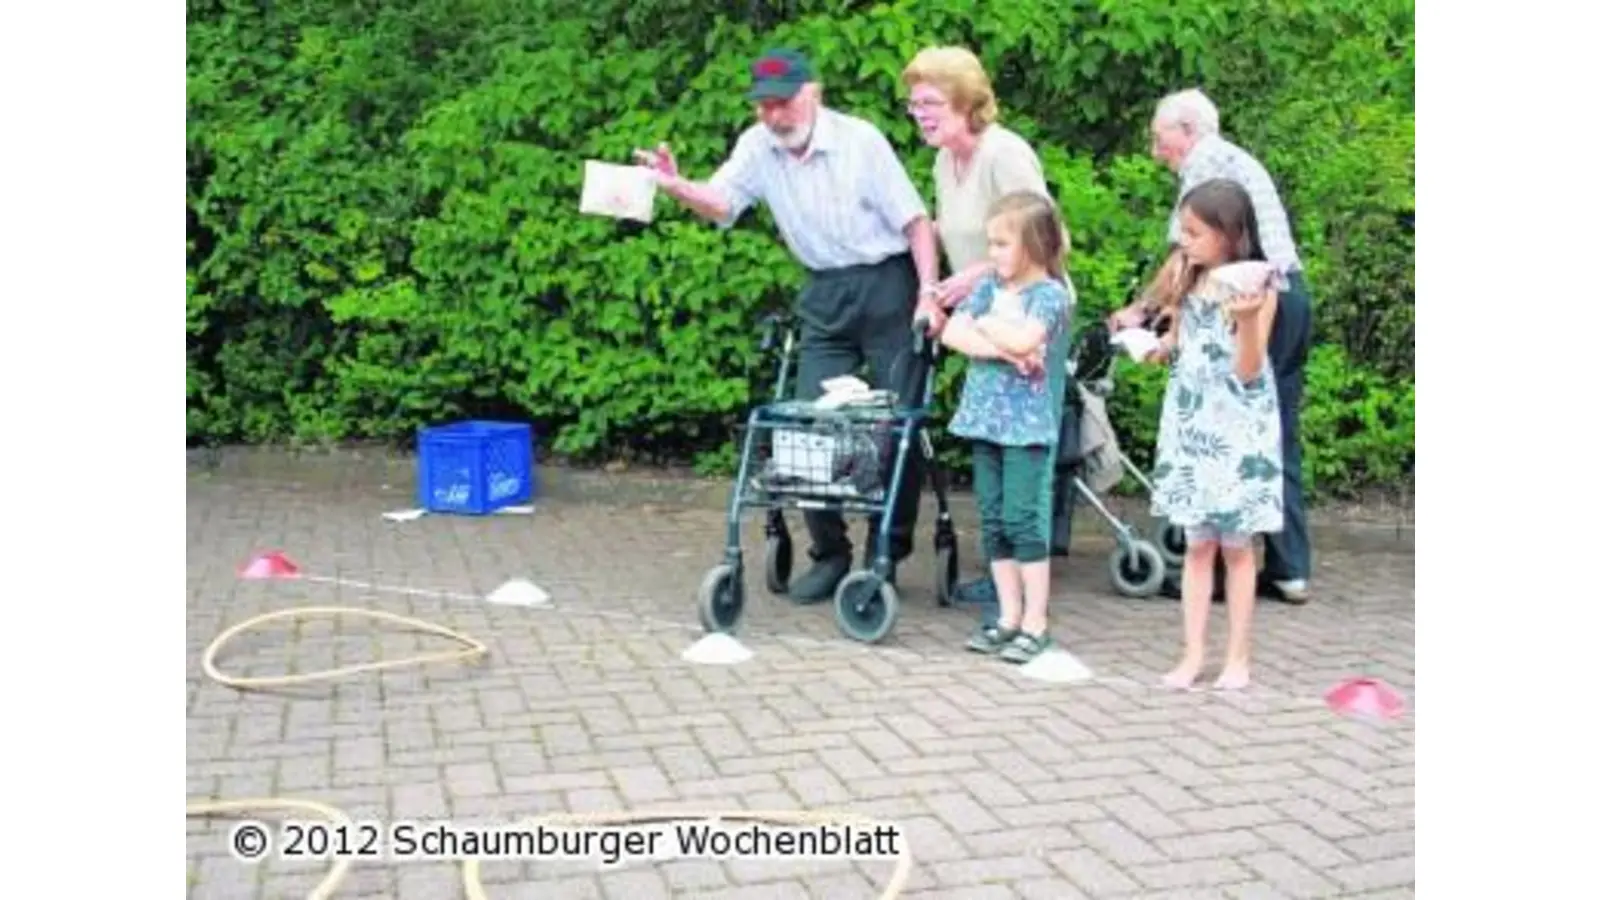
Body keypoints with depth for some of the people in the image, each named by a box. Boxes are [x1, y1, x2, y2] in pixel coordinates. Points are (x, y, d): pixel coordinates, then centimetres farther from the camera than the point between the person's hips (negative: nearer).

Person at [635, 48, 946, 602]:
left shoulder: (860, 140, -11)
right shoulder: (757, 146, 1)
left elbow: (915, 220, -8)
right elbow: (721, 203, -10)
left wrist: (928, 293, -18)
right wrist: (678, 188, -32)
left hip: (887, 285, -4)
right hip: (825, 294, 5)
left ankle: (887, 556, 11)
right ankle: (828, 553, 12)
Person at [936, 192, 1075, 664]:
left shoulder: (1051, 293, -7)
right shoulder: (989, 286, 11)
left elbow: (1024, 339, -24)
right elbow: (951, 333, 0)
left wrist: (984, 324, -6)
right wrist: (1002, 348, -13)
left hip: (1029, 425, -6)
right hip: (986, 418, 6)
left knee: (1024, 522, -5)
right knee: (993, 523, 9)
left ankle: (1035, 622, 5)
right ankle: (1009, 616, 19)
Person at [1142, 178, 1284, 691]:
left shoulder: (1258, 288, -10)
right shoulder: (1188, 281, 6)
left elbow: (1249, 372, -16)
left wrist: (1247, 320, -29)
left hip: (1238, 431, -4)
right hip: (1191, 425, 5)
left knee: (1236, 546, 3)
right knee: (1197, 544, 7)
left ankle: (1238, 658, 12)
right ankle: (1193, 653, 11)